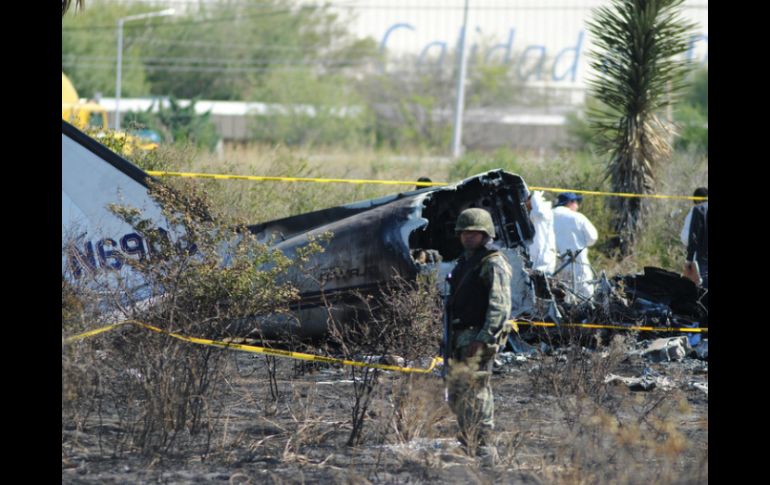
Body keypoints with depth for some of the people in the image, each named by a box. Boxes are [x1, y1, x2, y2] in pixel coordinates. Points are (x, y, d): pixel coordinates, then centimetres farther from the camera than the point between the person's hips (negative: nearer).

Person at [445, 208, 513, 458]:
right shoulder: (464, 262, 20)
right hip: (460, 337, 10)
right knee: (455, 391, 13)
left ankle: (483, 445, -12)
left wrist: (485, 337, -25)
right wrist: (449, 338, 22)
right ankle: (467, 440, 22)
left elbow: (500, 305, -18)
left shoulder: (493, 264, -10)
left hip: (479, 336, -10)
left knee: (476, 390, -13)